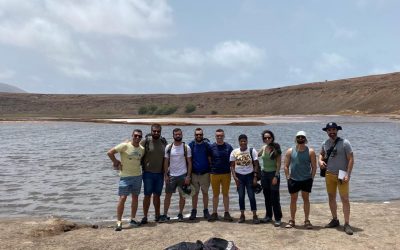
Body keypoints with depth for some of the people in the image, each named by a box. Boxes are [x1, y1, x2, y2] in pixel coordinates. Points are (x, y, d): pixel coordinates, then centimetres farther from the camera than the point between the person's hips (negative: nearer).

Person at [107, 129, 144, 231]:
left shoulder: (142, 149, 3)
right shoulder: (125, 146, -13)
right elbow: (110, 152, -14)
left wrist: (138, 166, 5)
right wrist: (116, 162, -8)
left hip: (138, 176, 5)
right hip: (125, 176, -5)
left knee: (135, 197, 12)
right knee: (122, 198, -7)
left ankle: (133, 219, 25)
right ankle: (119, 222, 2)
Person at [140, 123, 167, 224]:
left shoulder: (163, 142, 4)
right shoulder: (145, 141, -8)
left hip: (160, 173, 3)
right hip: (148, 173, -3)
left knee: (157, 195, 12)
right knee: (147, 195, 1)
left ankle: (157, 216, 23)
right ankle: (145, 217, 11)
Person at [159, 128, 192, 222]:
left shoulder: (186, 147, -2)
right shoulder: (168, 147, 2)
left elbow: (189, 163, -1)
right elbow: (166, 162, 4)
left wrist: (188, 176, -8)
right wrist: (165, 175, -3)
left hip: (183, 175, -1)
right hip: (171, 175, 1)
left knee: (182, 195, 6)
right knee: (168, 195, 2)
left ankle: (180, 214, 19)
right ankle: (165, 215, 9)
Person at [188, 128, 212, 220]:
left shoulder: (207, 145, -1)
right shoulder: (191, 145, 1)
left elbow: (210, 159, 2)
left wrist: (211, 171, -3)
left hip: (205, 173, -1)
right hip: (194, 173, 1)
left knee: (205, 192, 7)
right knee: (195, 193, 7)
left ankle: (206, 211, 17)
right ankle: (194, 211, 15)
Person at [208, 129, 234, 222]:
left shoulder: (228, 147, 1)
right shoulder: (211, 147, 0)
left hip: (226, 173, 0)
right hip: (214, 174, 0)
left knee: (225, 194, 8)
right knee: (215, 194, 8)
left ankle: (226, 213, 18)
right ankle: (214, 213, 16)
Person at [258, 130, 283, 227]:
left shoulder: (276, 148, -10)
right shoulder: (263, 148, 6)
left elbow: (278, 164, -13)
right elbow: (256, 155, 25)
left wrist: (276, 176, -18)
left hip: (273, 173, -5)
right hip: (264, 173, 6)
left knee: (275, 197, -4)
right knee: (267, 196, 12)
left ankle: (278, 218, 5)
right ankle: (268, 216, 24)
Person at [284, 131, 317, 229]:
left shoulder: (310, 151, -3)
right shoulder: (290, 151, 0)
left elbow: (314, 167, 0)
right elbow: (286, 166, 3)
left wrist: (311, 178, -5)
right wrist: (288, 177, -3)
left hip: (306, 179, -1)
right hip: (293, 180, 1)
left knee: (306, 198, 7)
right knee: (293, 199, 8)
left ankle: (306, 220, 18)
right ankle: (292, 220, 17)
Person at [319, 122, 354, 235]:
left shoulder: (344, 143, -11)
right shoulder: (325, 143, 4)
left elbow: (351, 159, -12)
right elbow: (321, 153, 23)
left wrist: (347, 174, -18)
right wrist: (320, 161, 1)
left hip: (342, 175, -5)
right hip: (329, 174, 5)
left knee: (345, 199, -4)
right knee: (331, 197, 13)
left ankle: (347, 224, 3)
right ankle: (335, 220, 27)